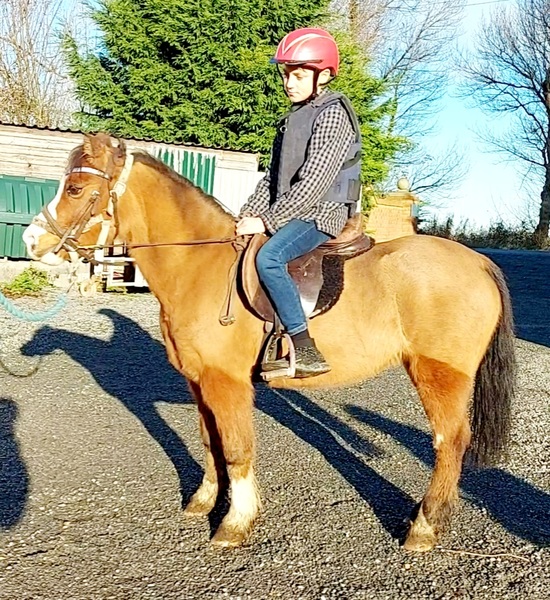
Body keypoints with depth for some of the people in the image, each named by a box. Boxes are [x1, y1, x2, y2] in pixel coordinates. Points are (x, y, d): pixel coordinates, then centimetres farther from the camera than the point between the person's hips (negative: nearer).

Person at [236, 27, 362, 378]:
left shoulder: (332, 114, -11)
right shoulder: (293, 118, 17)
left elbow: (313, 182, -20)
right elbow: (274, 177, 17)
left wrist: (267, 221, -19)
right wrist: (249, 213, 3)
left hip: (322, 215, -10)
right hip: (292, 213, 10)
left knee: (269, 257, -33)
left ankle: (305, 350, -28)